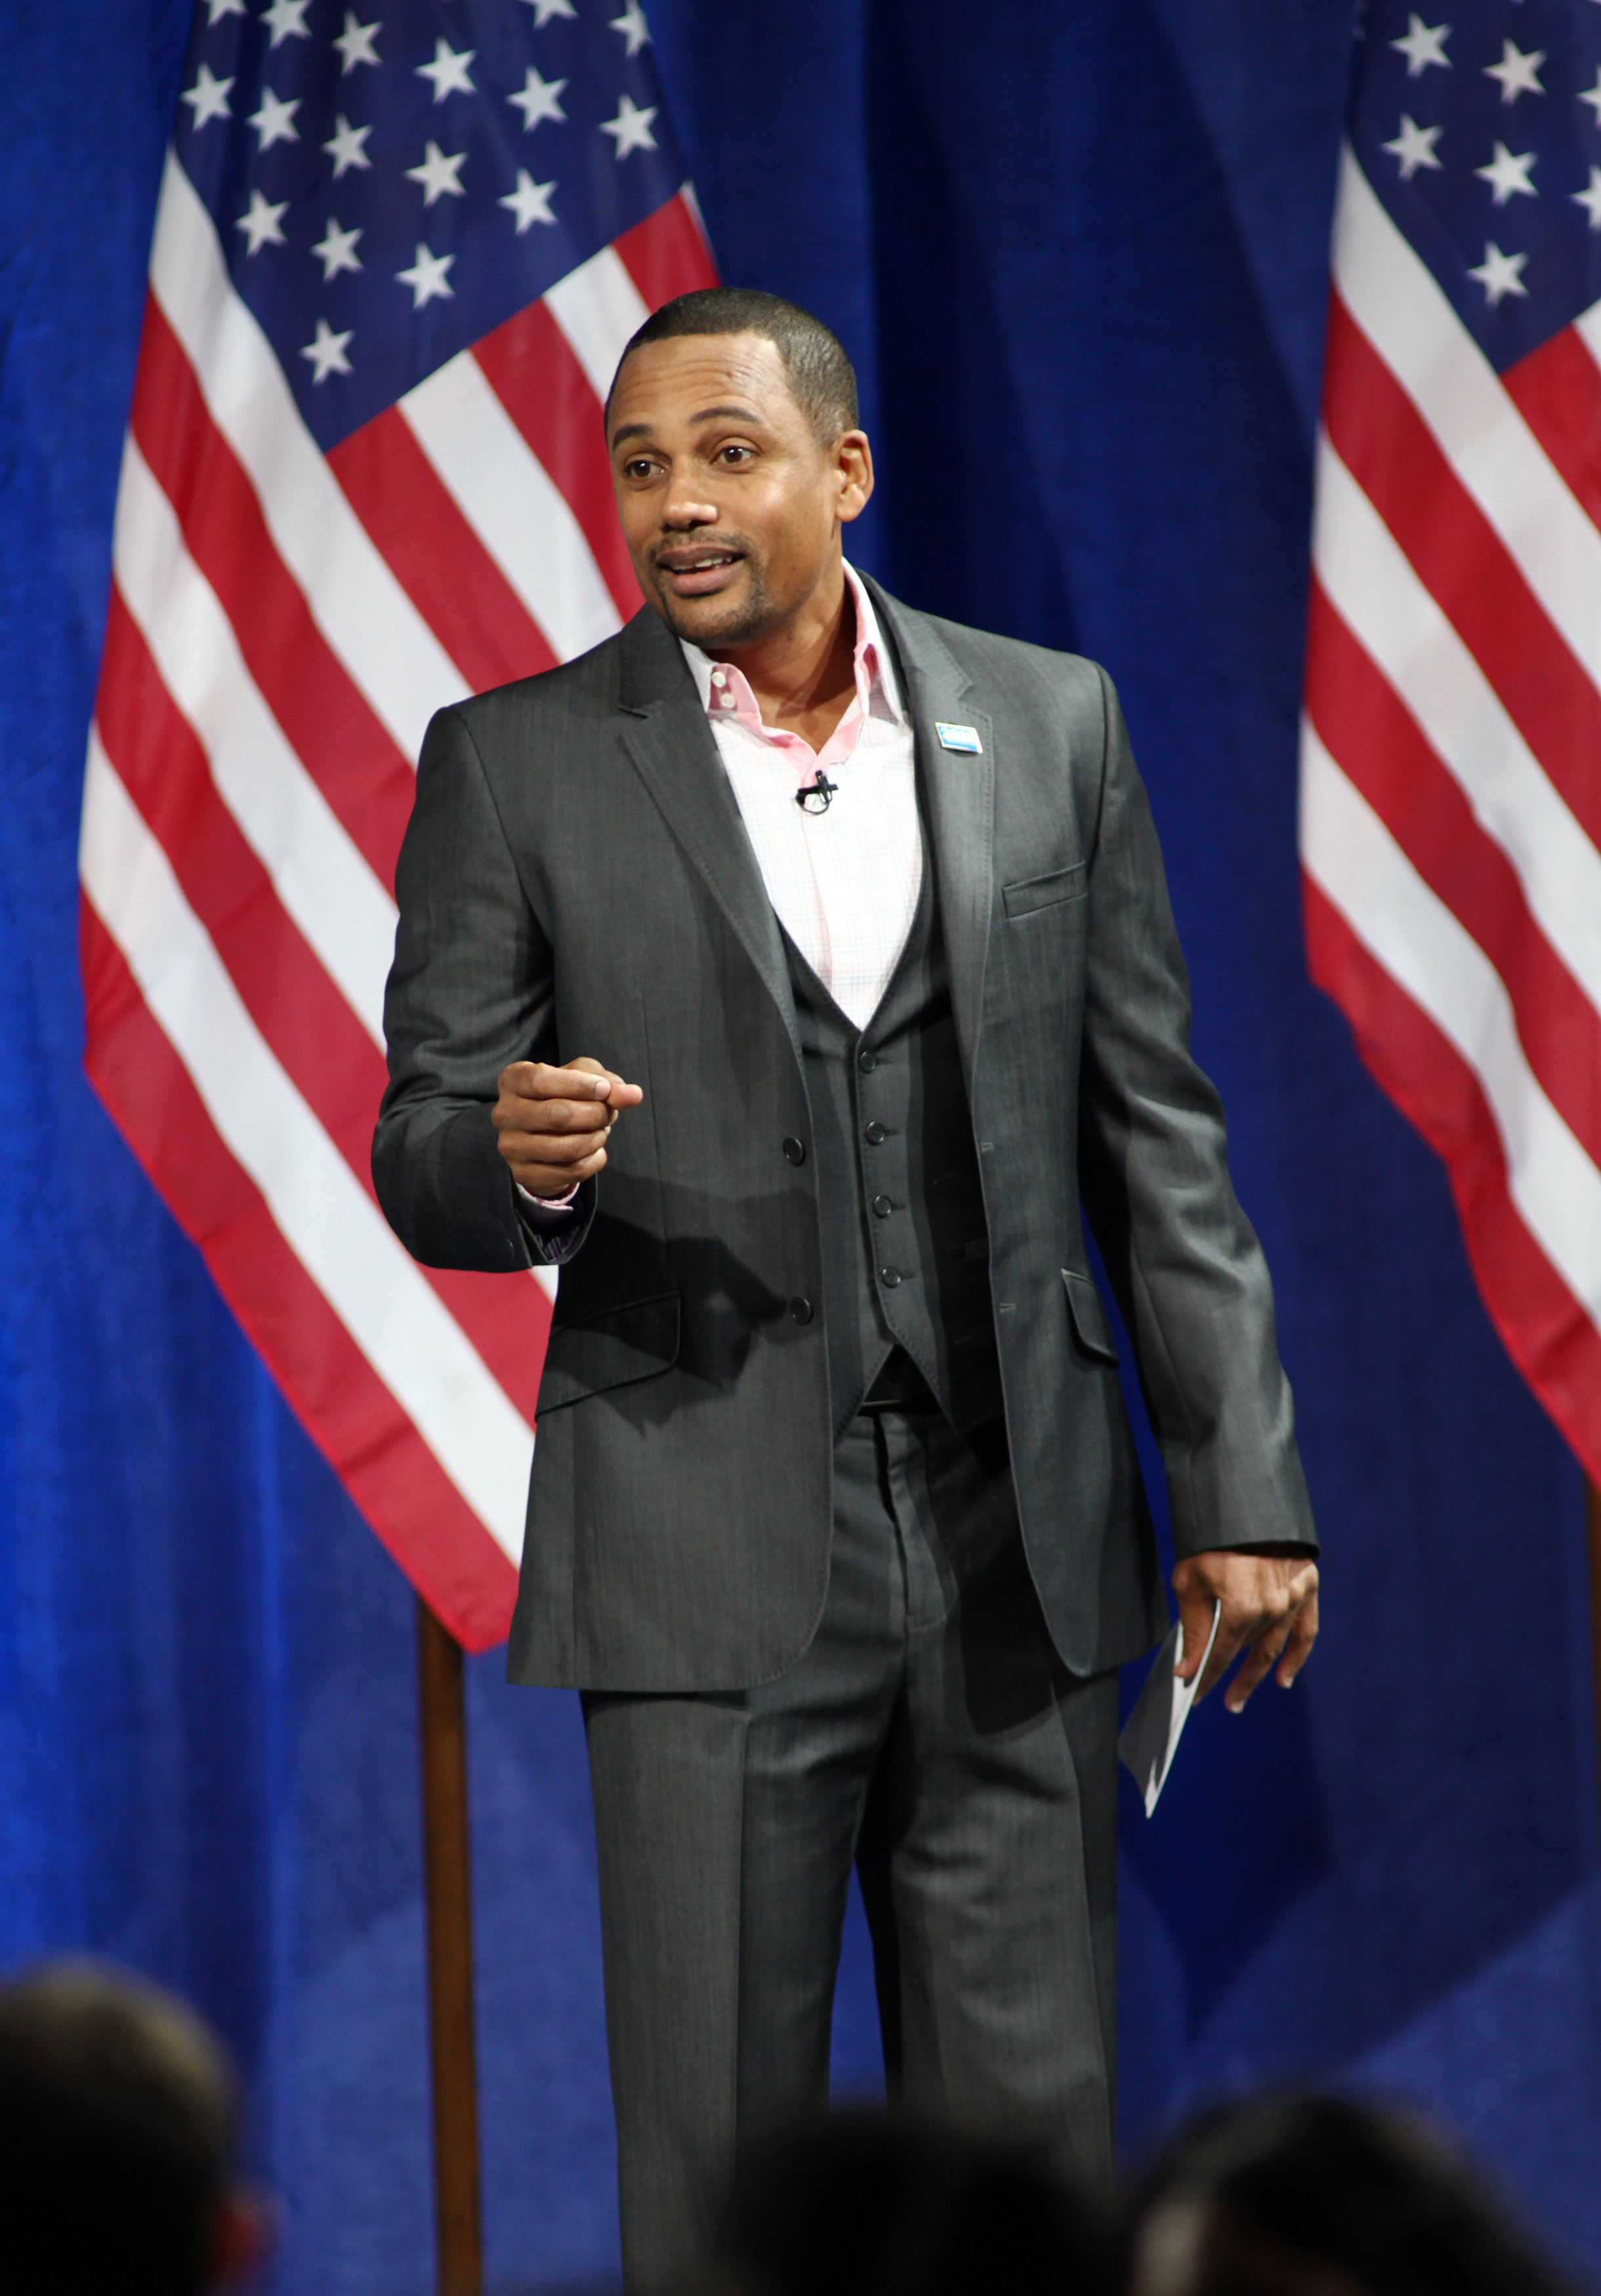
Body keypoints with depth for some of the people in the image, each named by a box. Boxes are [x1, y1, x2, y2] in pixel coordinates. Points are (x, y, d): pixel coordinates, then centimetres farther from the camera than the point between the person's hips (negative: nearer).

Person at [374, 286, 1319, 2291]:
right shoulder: (517, 765, 2)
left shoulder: (1049, 721, 8)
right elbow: (424, 1160, 3)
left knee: (1035, 2130, 5)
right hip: (712, 1555, -2)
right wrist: (513, 1156, -21)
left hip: (1011, 1538, 2)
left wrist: (1242, 1486, 4)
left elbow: (1157, 1134, 9)